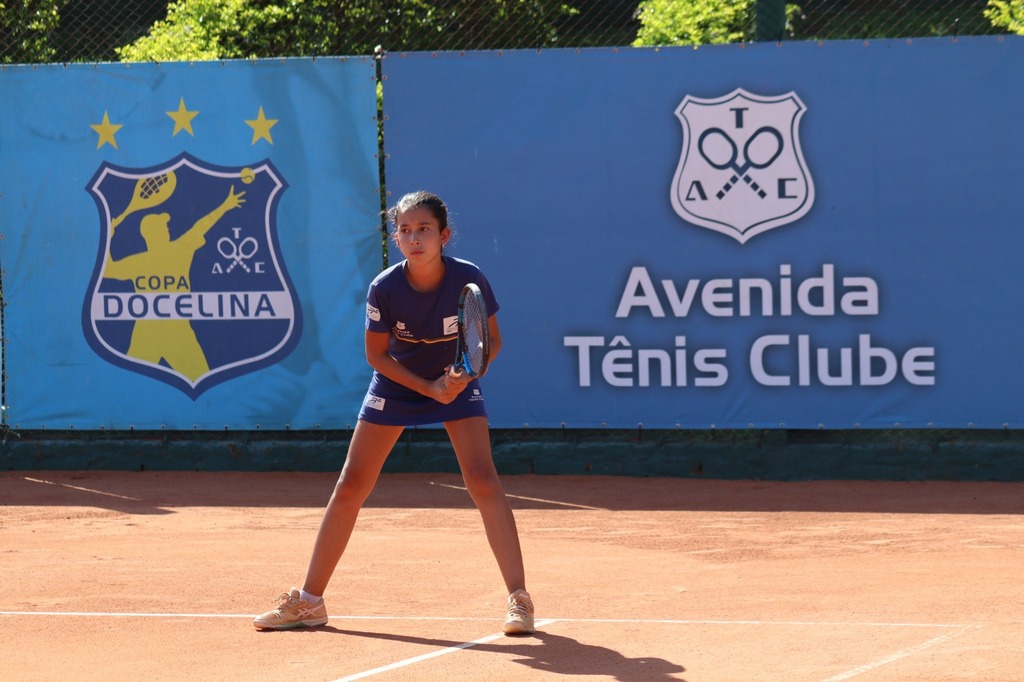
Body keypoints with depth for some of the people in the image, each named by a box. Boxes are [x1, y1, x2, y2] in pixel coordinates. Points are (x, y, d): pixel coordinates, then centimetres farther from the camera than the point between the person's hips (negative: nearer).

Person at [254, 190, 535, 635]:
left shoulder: (469, 280, -24)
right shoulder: (384, 289, -23)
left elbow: (492, 339, -9)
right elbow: (377, 354, -10)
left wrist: (466, 374, -28)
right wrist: (429, 389, -20)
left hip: (457, 382, -1)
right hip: (396, 383, 1)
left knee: (483, 479, -19)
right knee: (351, 486, 0)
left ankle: (518, 599, -14)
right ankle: (308, 601, 11)